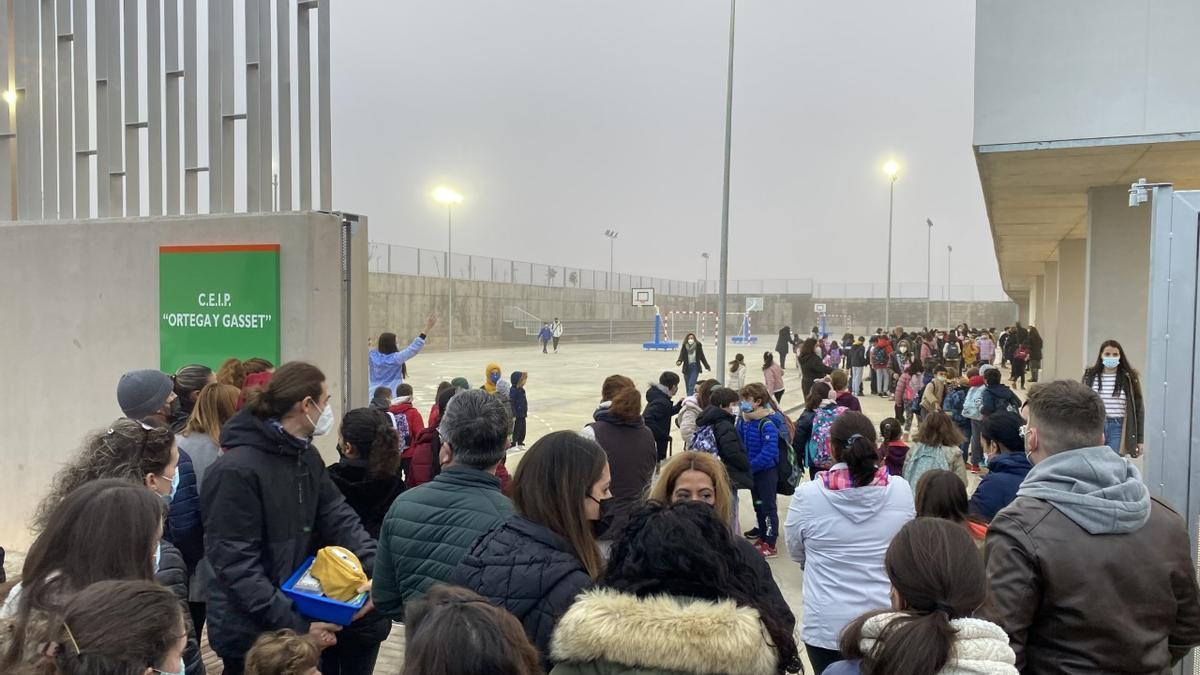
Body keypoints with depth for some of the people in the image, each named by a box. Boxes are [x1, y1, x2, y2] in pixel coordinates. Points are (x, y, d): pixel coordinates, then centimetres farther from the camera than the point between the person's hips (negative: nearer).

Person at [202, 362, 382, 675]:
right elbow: (236, 565, -25)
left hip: (302, 608, 7)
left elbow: (338, 517, -2)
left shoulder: (307, 456, 4)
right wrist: (294, 627, -27)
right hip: (254, 632, -7)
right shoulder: (236, 470, -23)